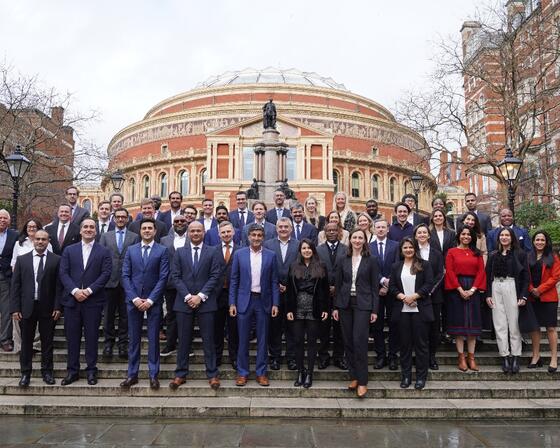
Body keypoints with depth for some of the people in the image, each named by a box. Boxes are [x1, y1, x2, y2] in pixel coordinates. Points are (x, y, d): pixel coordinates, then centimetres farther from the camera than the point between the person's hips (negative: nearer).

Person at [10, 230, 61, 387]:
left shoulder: (56, 260, 0)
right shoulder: (22, 259, 4)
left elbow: (58, 285, -2)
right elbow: (15, 285, 3)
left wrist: (57, 307, -7)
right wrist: (15, 308, -3)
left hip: (48, 308, -1)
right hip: (27, 307, 1)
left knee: (47, 342, 8)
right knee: (26, 342, 9)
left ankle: (47, 371, 21)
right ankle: (25, 373, 22)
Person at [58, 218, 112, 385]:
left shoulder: (103, 251, 5)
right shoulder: (69, 250, 10)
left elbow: (106, 274, -4)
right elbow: (63, 273, 2)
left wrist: (89, 290, -14)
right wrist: (75, 290, -12)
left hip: (93, 301, -2)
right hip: (72, 299, 2)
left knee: (92, 337, 4)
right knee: (72, 337, 7)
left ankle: (91, 370, 14)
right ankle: (72, 371, 17)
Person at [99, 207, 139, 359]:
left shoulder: (134, 237, 6)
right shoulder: (105, 236, 9)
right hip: (110, 280, 1)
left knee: (125, 315, 5)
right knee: (108, 314, 7)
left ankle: (123, 344, 14)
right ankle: (108, 343, 19)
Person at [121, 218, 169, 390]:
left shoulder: (162, 250, 0)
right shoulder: (131, 250, 8)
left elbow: (163, 278, -6)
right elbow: (125, 276, 3)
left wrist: (150, 300, -11)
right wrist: (134, 298, -8)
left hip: (153, 301, -2)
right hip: (133, 300, 2)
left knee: (153, 339, 4)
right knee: (134, 339, 8)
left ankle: (153, 375, 13)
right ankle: (132, 374, 17)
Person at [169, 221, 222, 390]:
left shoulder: (212, 252, 4)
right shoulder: (180, 252, 8)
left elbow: (215, 276, -3)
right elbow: (176, 276, 2)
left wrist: (200, 296, -11)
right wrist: (187, 296, -9)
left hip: (205, 302, -1)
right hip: (184, 302, 1)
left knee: (208, 339, 3)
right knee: (184, 340, 7)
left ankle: (212, 374, 11)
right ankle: (181, 374, 17)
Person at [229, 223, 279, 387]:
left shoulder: (270, 255, 2)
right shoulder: (239, 254, 1)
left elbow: (274, 282, 3)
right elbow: (234, 280, 3)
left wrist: (275, 304, -2)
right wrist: (232, 303, -3)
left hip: (263, 301, 1)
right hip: (244, 301, 0)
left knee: (262, 339, 7)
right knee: (243, 339, 5)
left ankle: (261, 372, 19)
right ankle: (242, 372, 17)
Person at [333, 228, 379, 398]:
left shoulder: (371, 261, 0)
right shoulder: (343, 261, 8)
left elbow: (374, 286, 0)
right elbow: (338, 285, 9)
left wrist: (374, 310, -5)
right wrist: (336, 307, 5)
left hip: (363, 304, -3)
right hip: (345, 304, 3)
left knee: (359, 341, -10)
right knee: (348, 342, 6)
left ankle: (362, 381, -1)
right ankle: (354, 376, 19)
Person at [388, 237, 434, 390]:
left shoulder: (424, 265, 3)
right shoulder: (396, 266, 12)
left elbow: (429, 284, -6)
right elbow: (392, 287, 6)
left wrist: (413, 296, -14)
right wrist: (403, 297, -10)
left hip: (420, 309, -2)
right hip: (402, 310, 3)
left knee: (421, 343, 2)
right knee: (405, 343, 7)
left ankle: (421, 376, 11)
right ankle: (405, 375, 16)